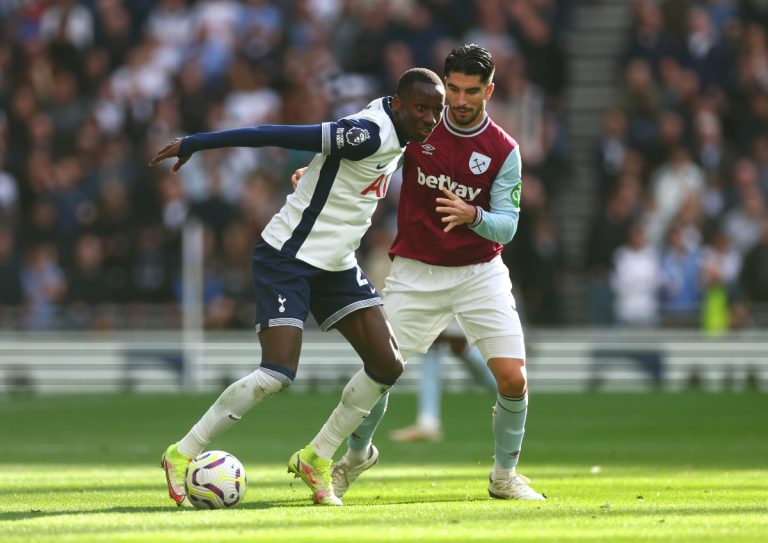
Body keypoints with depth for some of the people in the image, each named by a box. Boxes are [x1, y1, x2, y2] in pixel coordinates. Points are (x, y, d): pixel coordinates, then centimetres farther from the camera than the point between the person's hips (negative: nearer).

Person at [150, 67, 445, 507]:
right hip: (290, 257, -9)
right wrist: (194, 144, -24)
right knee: (278, 374, -19)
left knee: (387, 365, -1)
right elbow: (275, 135, -25)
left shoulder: (398, 135, 4)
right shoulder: (369, 134, -24)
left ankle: (316, 459, 12)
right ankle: (182, 455, -4)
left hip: (336, 264, 9)